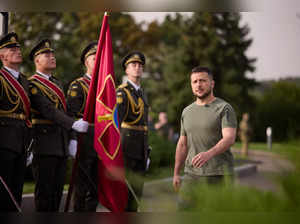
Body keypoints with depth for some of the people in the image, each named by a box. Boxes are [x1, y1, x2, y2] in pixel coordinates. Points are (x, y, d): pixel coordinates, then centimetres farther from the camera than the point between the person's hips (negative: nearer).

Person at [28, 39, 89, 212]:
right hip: (44, 144, -8)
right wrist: (73, 124, -29)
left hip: (62, 145, 8)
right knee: (44, 191, -5)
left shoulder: (57, 83, 20)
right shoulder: (33, 84, -7)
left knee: (58, 189, 8)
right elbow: (48, 110, -19)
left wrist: (71, 139, 14)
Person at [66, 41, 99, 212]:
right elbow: (70, 115, -11)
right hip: (85, 143, -6)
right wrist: (72, 140, -19)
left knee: (96, 190, 9)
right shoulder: (77, 86, -3)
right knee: (82, 188, -3)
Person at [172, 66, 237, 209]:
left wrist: (209, 154, -36)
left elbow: (229, 138, -19)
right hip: (192, 174, 5)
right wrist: (176, 173, 15)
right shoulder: (187, 112, 15)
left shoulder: (224, 109, -4)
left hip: (219, 175, -5)